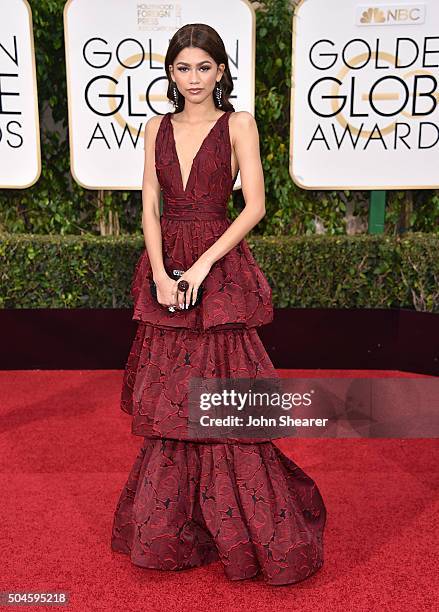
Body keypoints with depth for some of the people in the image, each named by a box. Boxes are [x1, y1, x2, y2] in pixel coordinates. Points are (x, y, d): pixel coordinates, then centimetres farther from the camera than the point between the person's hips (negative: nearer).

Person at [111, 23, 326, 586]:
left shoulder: (239, 124, 1)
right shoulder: (158, 128, 12)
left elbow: (254, 206, -8)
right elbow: (149, 205, 4)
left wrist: (202, 264, -15)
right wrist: (160, 274, -9)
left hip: (219, 270, -4)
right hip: (164, 270, 4)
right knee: (169, 400, 9)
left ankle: (256, 530, 17)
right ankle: (172, 527, 28)